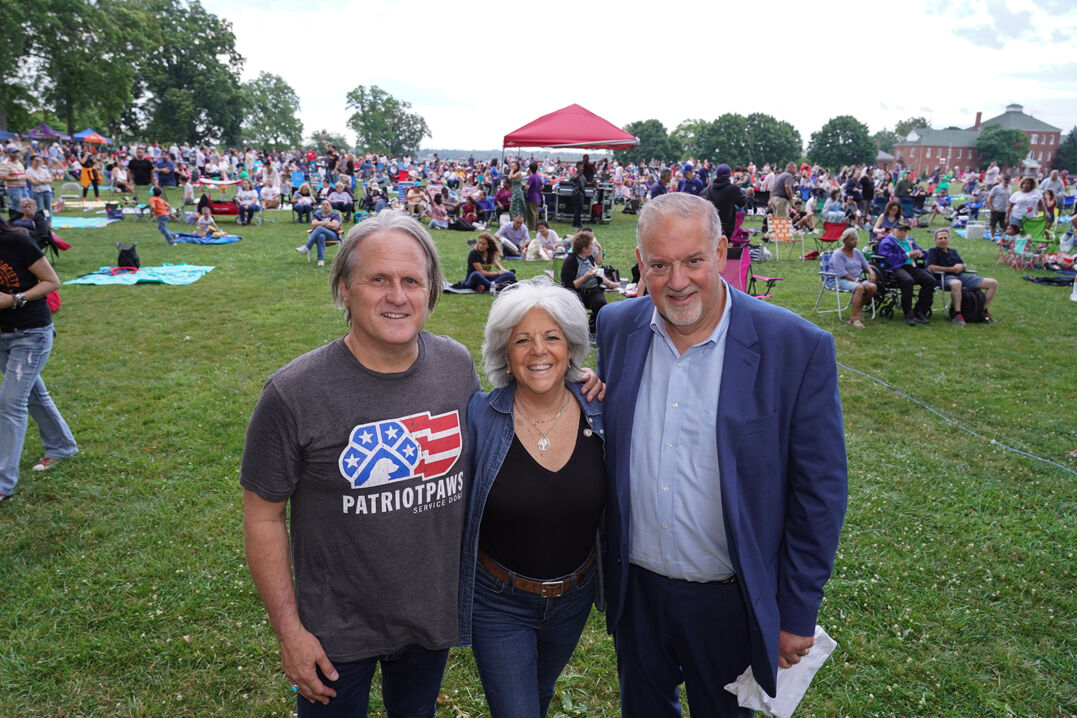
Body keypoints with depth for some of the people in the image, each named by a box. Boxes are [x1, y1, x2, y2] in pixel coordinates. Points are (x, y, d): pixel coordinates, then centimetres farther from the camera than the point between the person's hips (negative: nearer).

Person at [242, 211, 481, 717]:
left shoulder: (458, 366, -9)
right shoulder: (294, 394, -22)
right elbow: (263, 517, -13)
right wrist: (288, 629, -11)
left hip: (436, 613, 4)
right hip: (336, 631, -3)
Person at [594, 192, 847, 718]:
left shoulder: (798, 348, -18)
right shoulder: (617, 327, -7)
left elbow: (819, 493, -12)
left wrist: (797, 615, -8)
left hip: (728, 600, -3)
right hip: (635, 588, 3)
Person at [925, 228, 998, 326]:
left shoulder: (953, 251, 28)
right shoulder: (933, 251, 7)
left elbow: (965, 266, 29)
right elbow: (931, 268, -10)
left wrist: (961, 266, 2)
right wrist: (951, 269, -7)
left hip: (962, 276, 8)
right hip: (946, 277, -8)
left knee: (993, 283, -1)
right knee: (956, 284, -47)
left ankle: (984, 311, 7)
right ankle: (957, 315, -38)